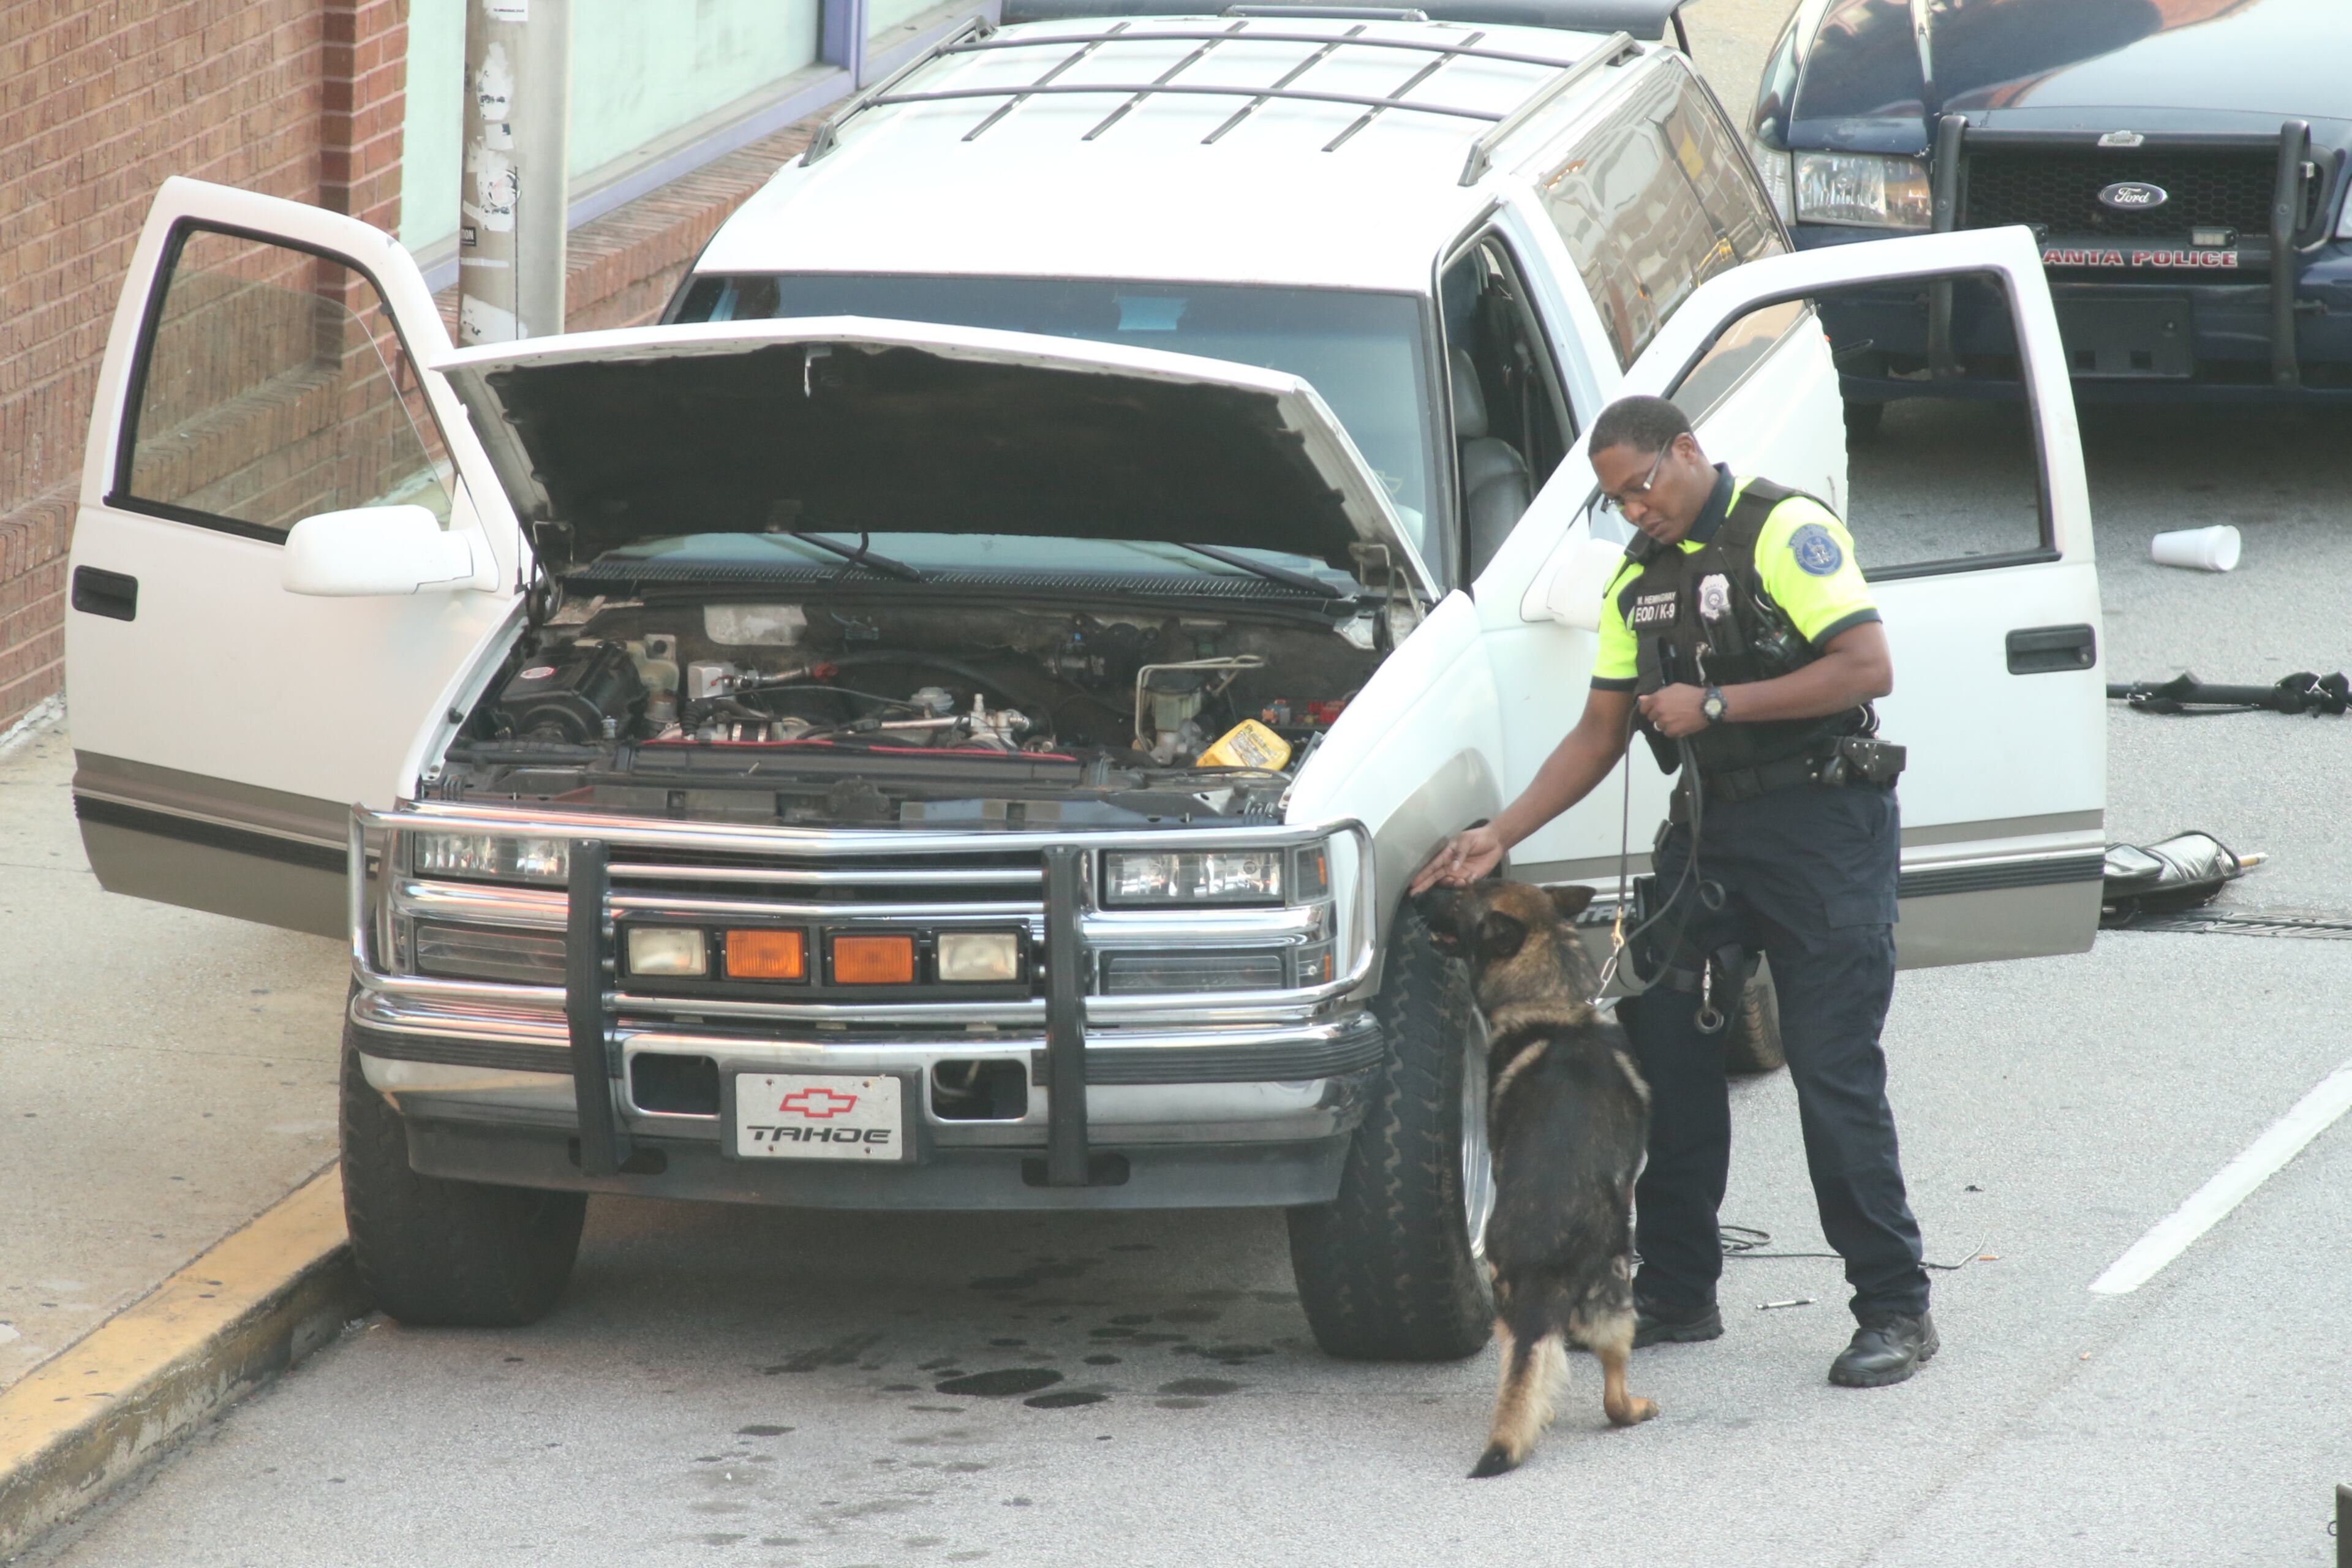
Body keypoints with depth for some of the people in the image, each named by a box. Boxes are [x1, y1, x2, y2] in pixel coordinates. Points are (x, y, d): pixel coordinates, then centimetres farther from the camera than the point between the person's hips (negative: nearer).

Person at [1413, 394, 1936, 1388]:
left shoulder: (1785, 532, -9)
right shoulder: (1641, 577, 15)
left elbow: (1868, 667, -19)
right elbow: (1600, 733, 17)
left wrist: (1716, 703, -17)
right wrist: (1498, 837, 7)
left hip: (1822, 827, -8)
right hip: (1707, 830, 8)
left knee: (1835, 1073, -9)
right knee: (1664, 1053, 7)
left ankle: (1894, 1310, -1)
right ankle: (1676, 1295, 18)